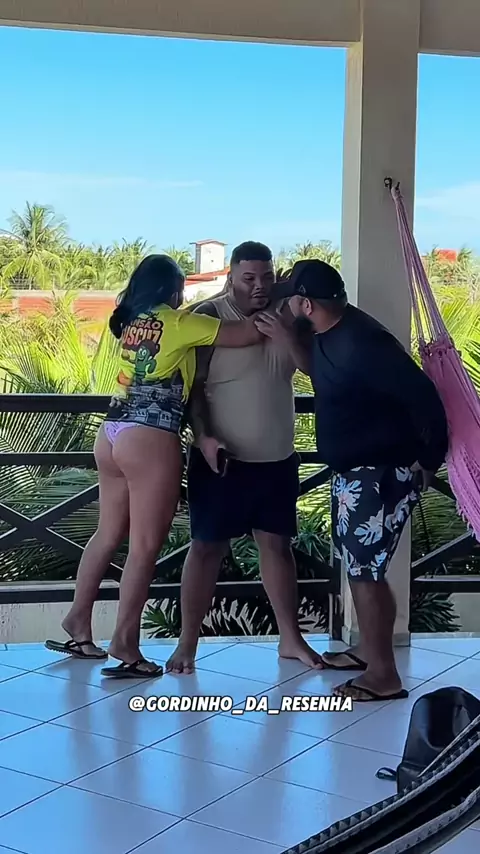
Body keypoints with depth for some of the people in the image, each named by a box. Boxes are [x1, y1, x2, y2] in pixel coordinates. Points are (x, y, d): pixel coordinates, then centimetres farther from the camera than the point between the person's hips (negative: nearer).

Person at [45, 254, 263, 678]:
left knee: (109, 533, 18)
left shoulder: (133, 322, 16)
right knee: (146, 545, -2)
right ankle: (125, 642, 0)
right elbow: (247, 334, -6)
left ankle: (78, 621, 26)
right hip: (149, 439, -8)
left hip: (113, 433, 9)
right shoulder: (176, 323, -6)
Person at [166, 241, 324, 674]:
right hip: (223, 457, -4)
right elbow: (191, 384, -11)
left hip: (277, 459, 5)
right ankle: (187, 643, 10)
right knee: (208, 546, 1)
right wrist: (204, 436, -23)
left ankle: (291, 638, 21)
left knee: (278, 543, 11)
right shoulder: (208, 317, -9)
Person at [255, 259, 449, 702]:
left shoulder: (361, 342, -27)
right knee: (357, 563, 19)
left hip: (382, 473, -10)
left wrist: (429, 461, -15)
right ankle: (368, 649, 34)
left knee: (366, 570, -4)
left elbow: (422, 395, -26)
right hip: (353, 470, 10)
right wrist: (286, 339, 11)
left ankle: (384, 675, 7)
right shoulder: (331, 332, 4)